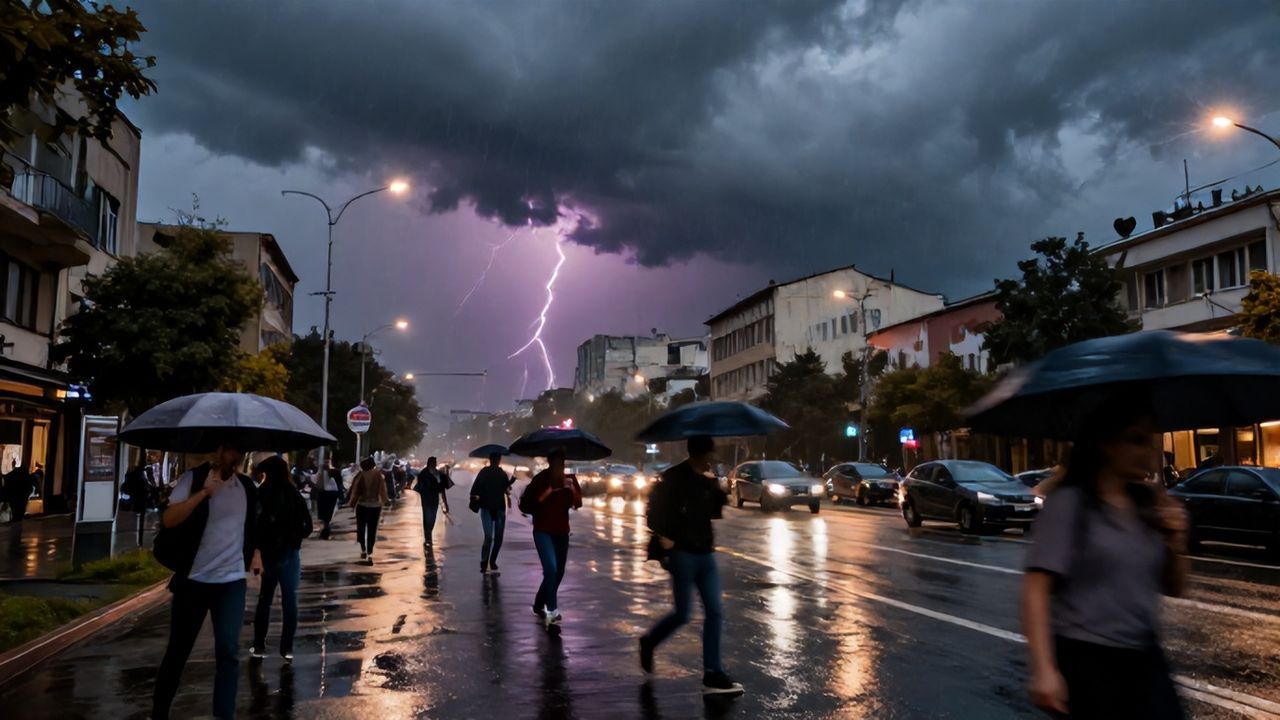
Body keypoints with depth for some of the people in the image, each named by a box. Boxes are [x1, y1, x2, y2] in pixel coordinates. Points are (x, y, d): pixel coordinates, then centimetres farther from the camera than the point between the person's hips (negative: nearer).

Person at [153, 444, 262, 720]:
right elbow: (168, 520, -19)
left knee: (228, 650, -9)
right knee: (178, 651, 11)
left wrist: (255, 552, 9)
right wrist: (204, 492, -27)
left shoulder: (247, 486, 7)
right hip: (193, 579, -2)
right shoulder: (194, 478, -6)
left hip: (232, 580, 2)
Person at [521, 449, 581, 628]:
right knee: (551, 568, -22)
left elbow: (578, 504, -5)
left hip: (562, 531, 5)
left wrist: (572, 488, -23)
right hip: (543, 531, -5)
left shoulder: (570, 479, 1)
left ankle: (539, 605, 29)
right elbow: (524, 505, -13)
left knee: (558, 573, 10)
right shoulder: (540, 479, -11)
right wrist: (546, 493, -22)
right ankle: (552, 610, -22)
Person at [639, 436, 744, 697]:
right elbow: (655, 507, -11)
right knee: (683, 613, -2)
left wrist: (722, 495, -1)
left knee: (715, 613, 2)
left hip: (705, 554, 7)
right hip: (682, 553, -6)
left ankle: (713, 674, 8)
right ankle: (649, 641, 26)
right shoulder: (673, 477, -11)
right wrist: (662, 537, -13)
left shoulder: (709, 480, 9)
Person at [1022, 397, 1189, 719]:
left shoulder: (1149, 502, 5)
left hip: (1144, 657, 6)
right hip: (1086, 658, -5)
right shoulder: (1070, 502, -12)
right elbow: (1036, 588, -16)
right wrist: (1044, 669, -22)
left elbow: (1174, 588, 15)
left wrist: (1176, 541, -4)